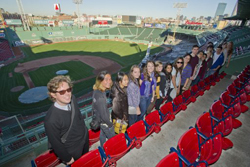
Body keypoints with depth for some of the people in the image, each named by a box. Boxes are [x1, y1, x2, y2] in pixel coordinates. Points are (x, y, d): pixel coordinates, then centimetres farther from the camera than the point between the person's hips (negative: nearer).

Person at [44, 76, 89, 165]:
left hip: (85, 139, 5)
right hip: (73, 151, -5)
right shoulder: (51, 120, -37)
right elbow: (56, 143, -21)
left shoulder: (72, 99, -21)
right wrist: (67, 158, -6)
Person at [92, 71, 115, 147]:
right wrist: (110, 124, -11)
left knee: (103, 135, 30)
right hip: (104, 121, -8)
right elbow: (103, 115, -27)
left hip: (99, 118, 8)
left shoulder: (96, 90, -11)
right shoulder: (100, 98, -37)